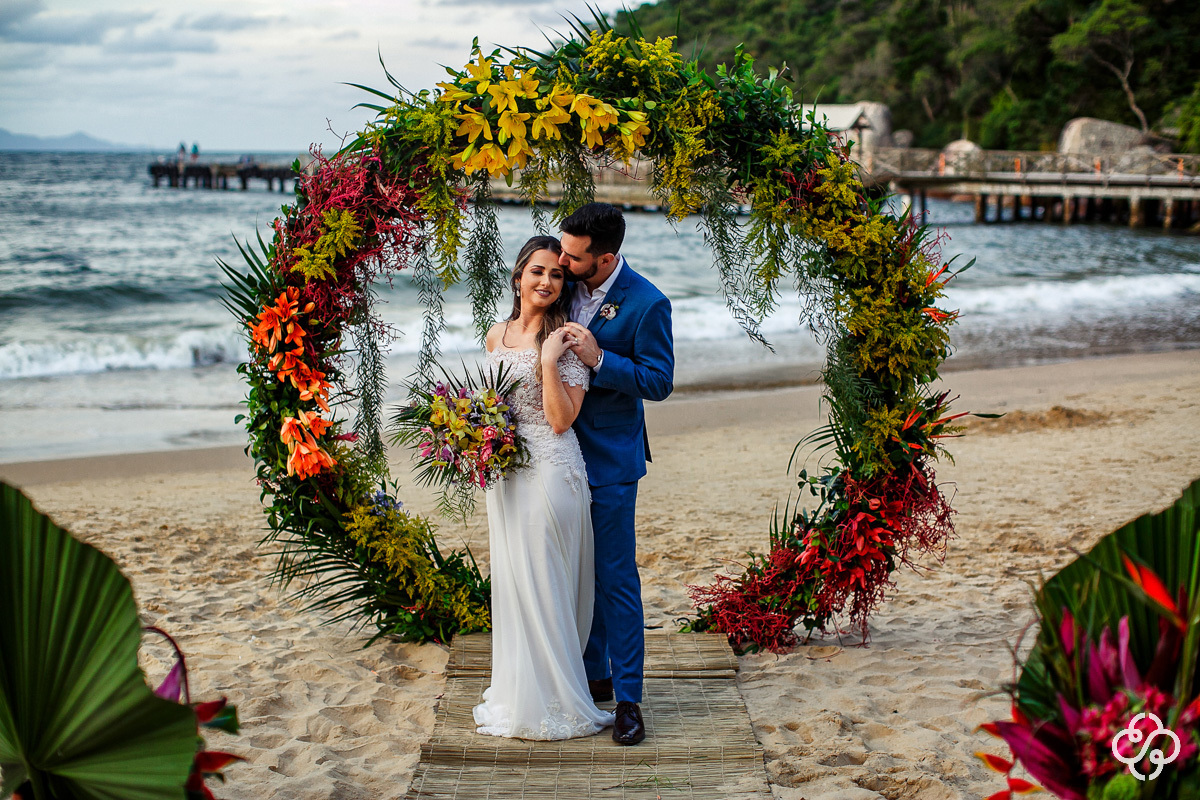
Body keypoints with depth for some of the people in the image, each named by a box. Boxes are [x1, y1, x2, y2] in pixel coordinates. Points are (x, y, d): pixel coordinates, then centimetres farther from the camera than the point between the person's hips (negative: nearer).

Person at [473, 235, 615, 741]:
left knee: (544, 585, 0)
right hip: (504, 475, 6)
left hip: (552, 472, -6)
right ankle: (516, 694, 26)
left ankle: (552, 702, 13)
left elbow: (561, 419, -16)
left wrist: (548, 359, -19)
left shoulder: (565, 339, -9)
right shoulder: (497, 336, 10)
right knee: (511, 581, 13)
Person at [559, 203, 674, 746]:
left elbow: (659, 382, -15)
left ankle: (627, 697, 8)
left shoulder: (647, 304, -16)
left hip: (609, 461, -6)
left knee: (615, 578, -1)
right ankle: (594, 676, 29)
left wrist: (599, 359, -25)